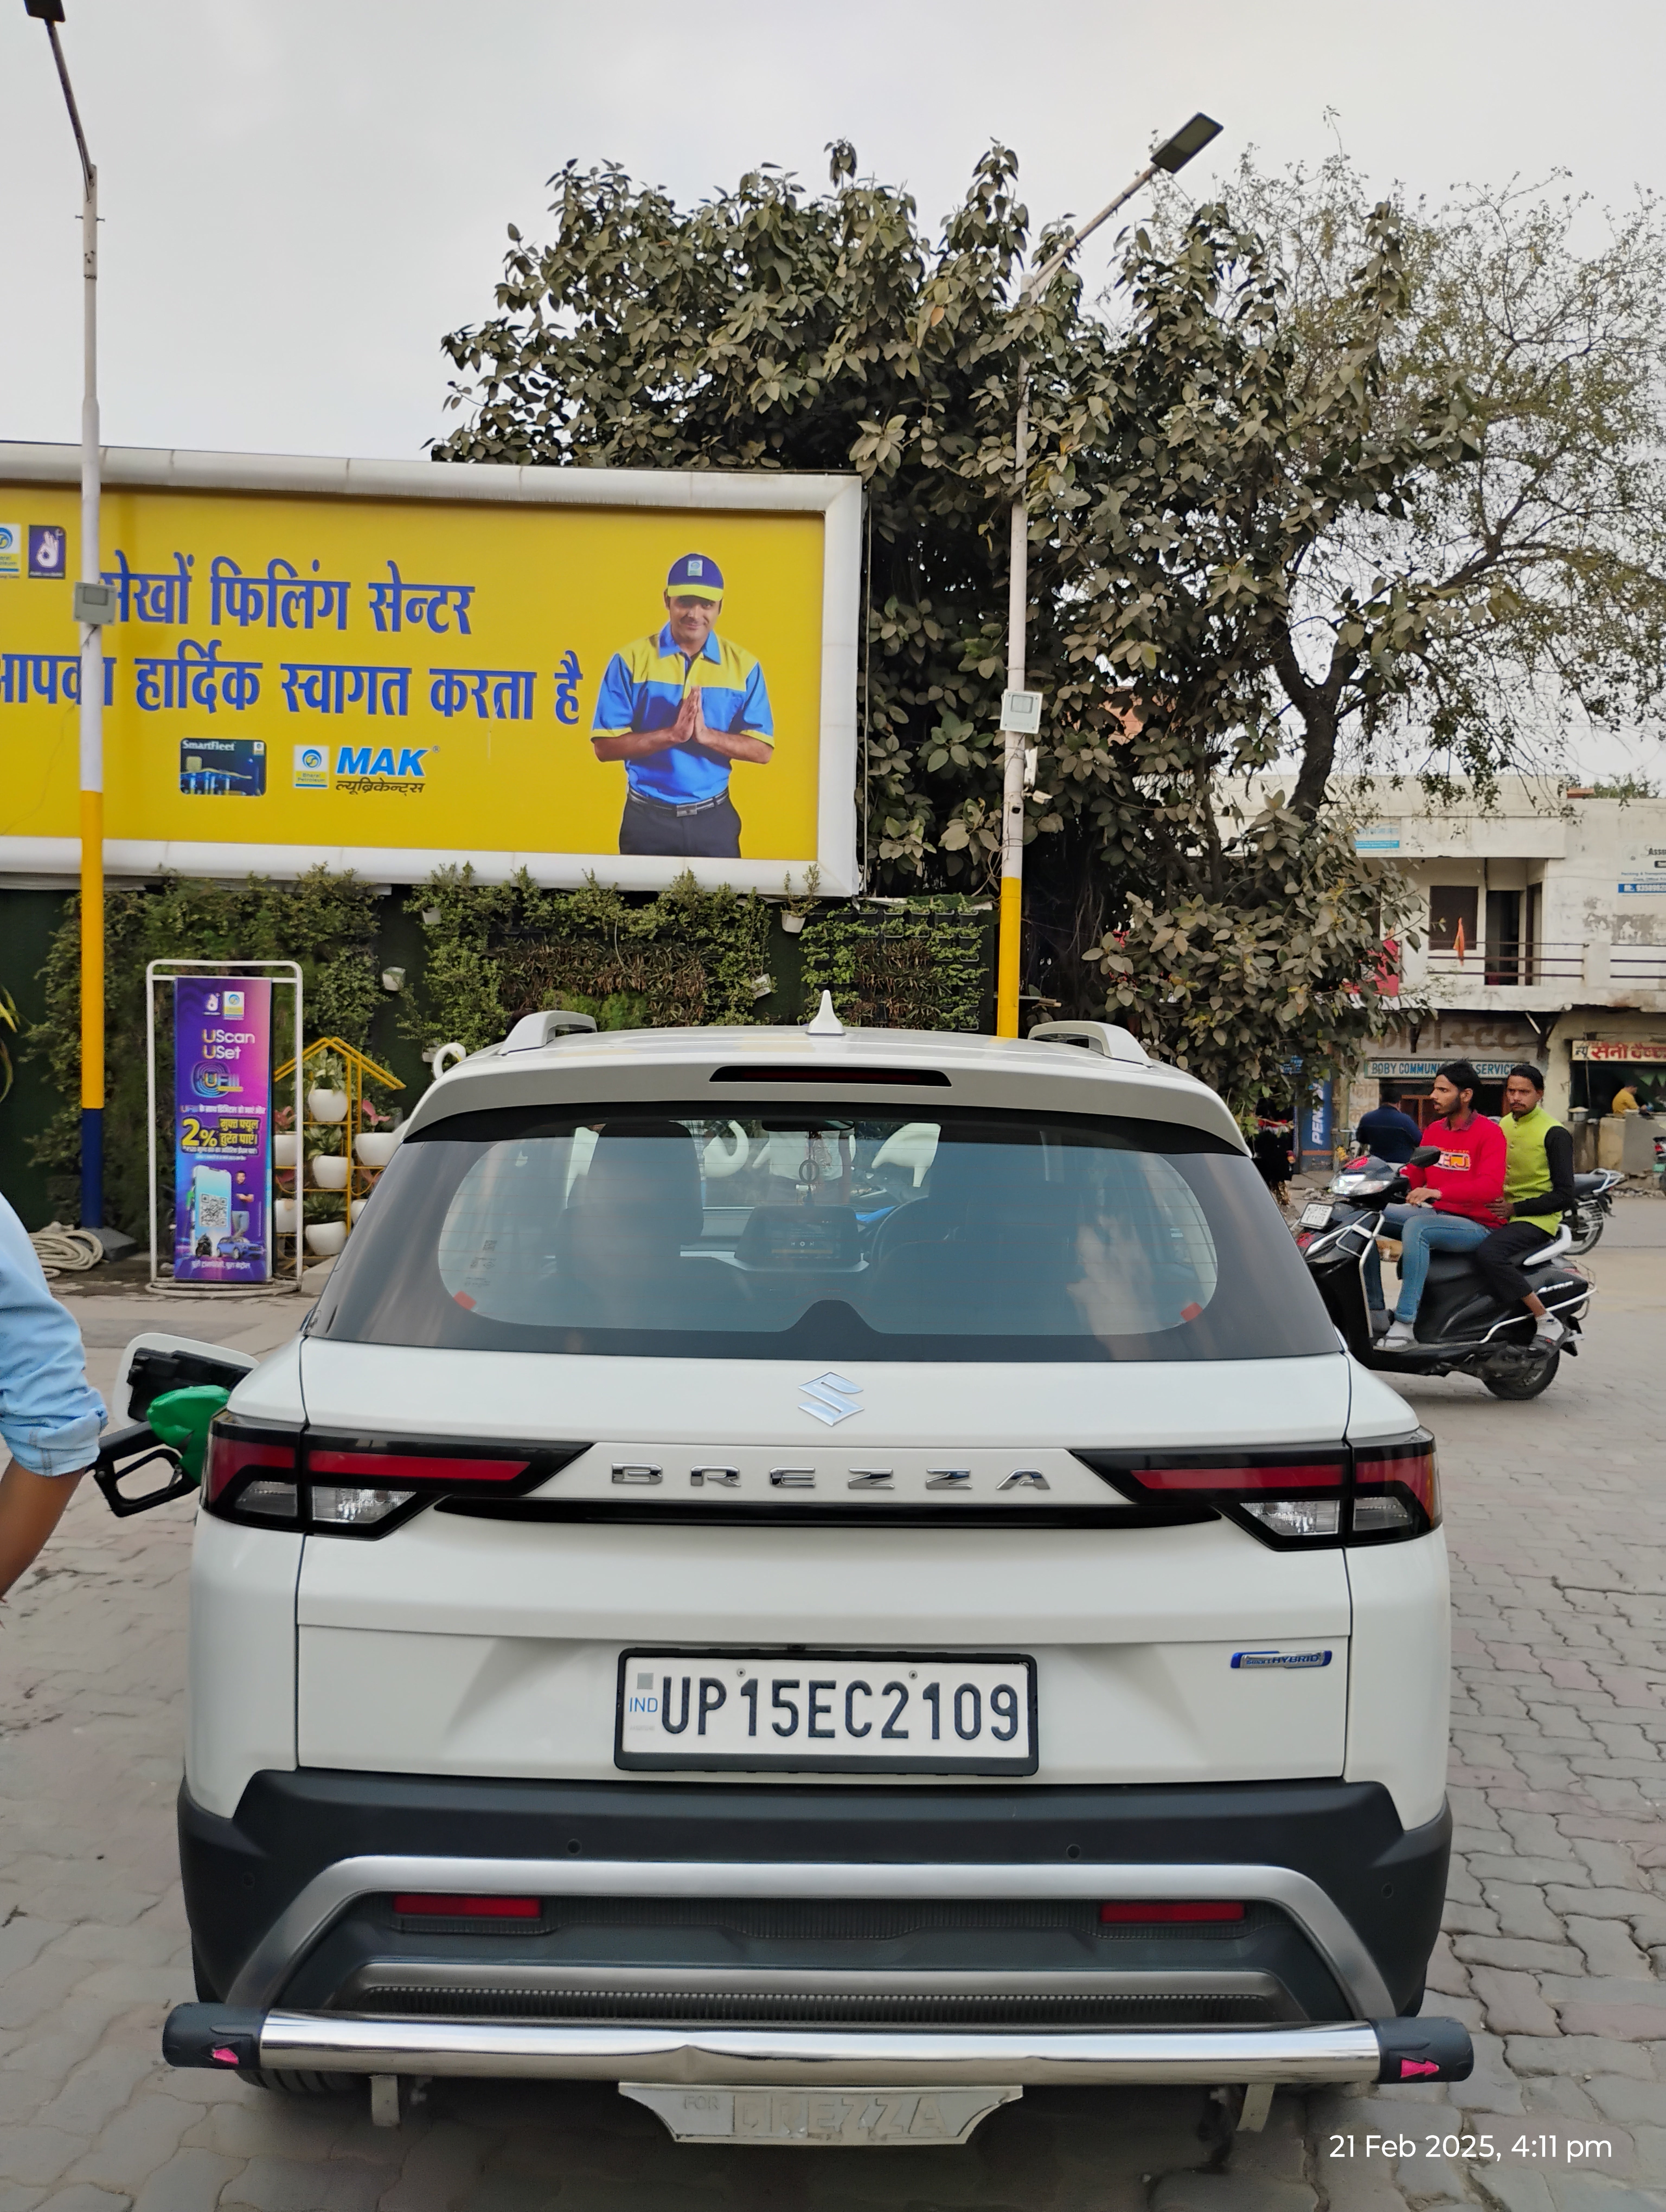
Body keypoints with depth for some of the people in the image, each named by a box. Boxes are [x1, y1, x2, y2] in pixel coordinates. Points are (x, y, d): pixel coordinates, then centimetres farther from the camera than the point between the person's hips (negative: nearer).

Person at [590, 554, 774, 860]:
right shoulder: (631, 660, -3)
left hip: (715, 819, 1)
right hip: (647, 819, -1)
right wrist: (673, 735, -20)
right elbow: (605, 746, -8)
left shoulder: (743, 666, 2)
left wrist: (707, 735, -18)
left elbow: (763, 749, -2)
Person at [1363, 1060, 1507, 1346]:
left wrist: (1438, 1192, -38)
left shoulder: (1489, 1132, -11)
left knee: (1415, 1227, -35)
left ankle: (1405, 1325, -36)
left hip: (1477, 1224, -8)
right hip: (1438, 1215, 8)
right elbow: (1413, 1176, 12)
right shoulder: (1433, 1131, 12)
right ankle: (1374, 1310, -5)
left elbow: (1491, 1186, -26)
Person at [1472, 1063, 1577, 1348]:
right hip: (1502, 1213, 8)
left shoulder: (1554, 1133, -8)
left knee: (1488, 1254, -32)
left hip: (1537, 1218, -8)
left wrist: (1515, 1208, -18)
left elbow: (1564, 1196, -12)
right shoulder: (1504, 1125, 14)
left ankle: (1547, 1323, -24)